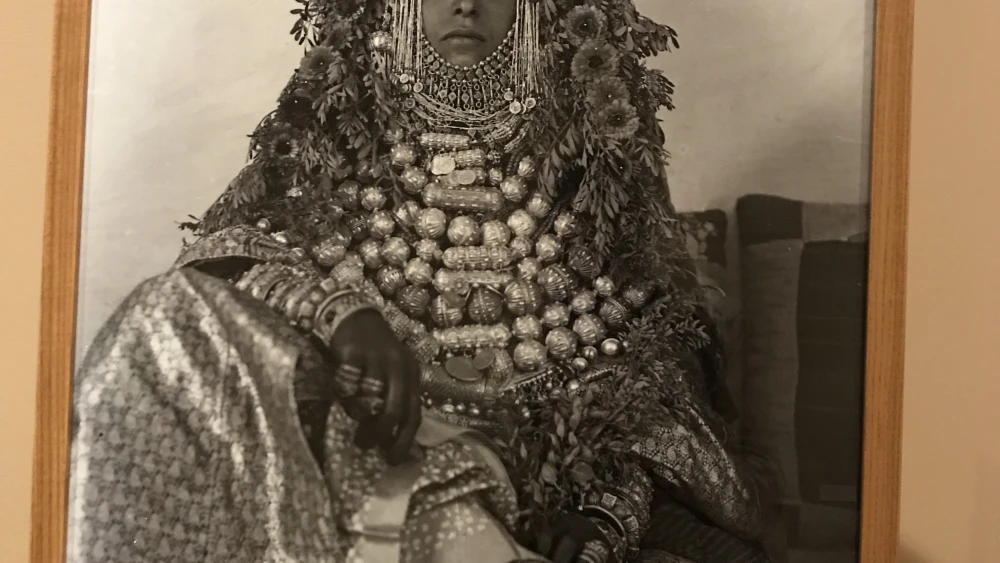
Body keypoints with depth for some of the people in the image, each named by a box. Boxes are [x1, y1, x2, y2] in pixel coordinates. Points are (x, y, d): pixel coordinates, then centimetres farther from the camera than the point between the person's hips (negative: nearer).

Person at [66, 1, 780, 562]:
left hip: (542, 454, -2)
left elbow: (650, 342, 5)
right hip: (367, 424, 3)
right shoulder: (335, 126, 8)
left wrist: (618, 497, -10)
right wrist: (340, 310, -22)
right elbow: (226, 246, -2)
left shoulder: (589, 148, 8)